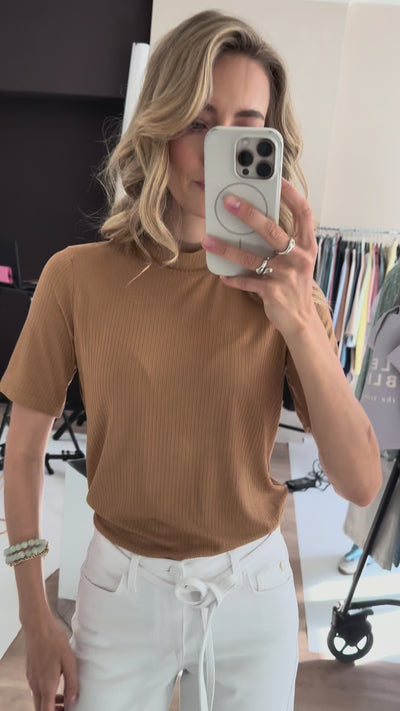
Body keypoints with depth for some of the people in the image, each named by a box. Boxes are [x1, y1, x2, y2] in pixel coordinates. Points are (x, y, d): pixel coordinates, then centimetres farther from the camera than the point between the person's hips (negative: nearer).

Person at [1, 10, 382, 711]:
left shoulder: (284, 286, -9)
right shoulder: (78, 277, -13)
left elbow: (361, 484, -16)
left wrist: (300, 322, -31)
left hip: (253, 592, 2)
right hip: (122, 590, -1)